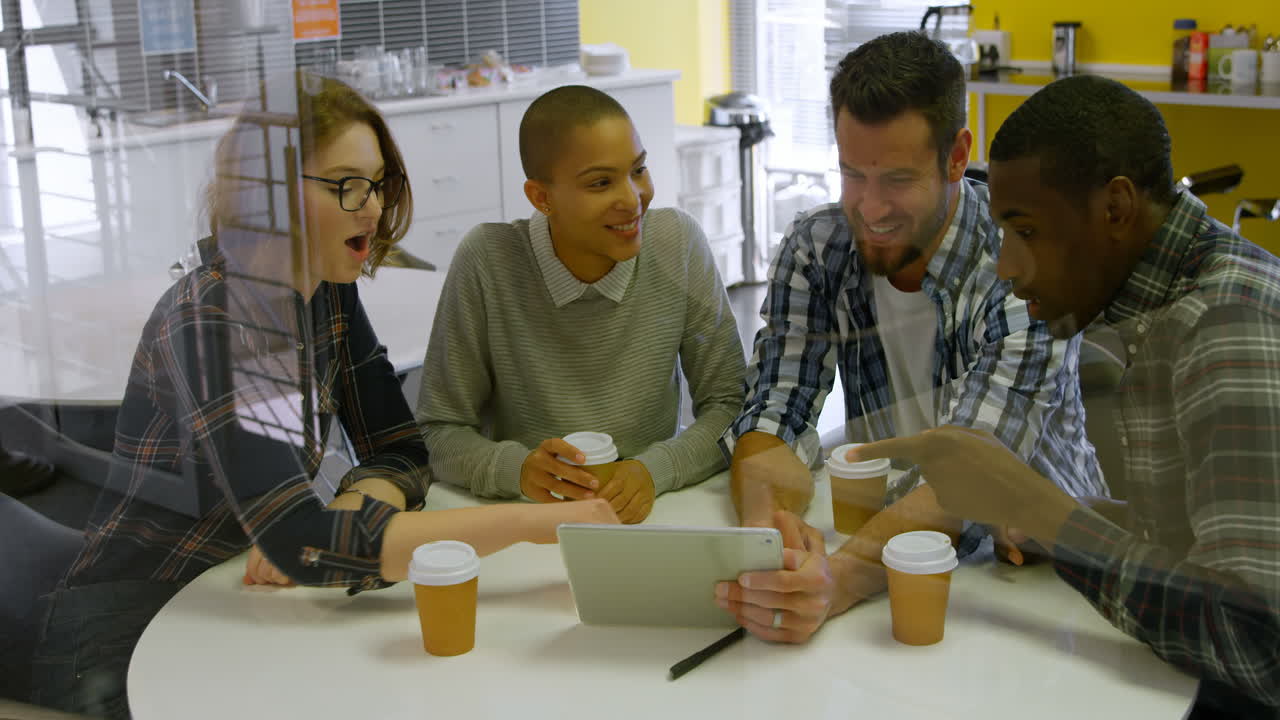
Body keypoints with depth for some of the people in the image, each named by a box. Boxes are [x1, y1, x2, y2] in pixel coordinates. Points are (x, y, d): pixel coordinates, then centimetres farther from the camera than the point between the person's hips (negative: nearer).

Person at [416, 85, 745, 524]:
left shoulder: (679, 244, -6)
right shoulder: (487, 262, -12)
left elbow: (729, 403, -3)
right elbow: (441, 432, -6)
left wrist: (654, 470, -20)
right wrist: (518, 469, -25)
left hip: (647, 516, 2)